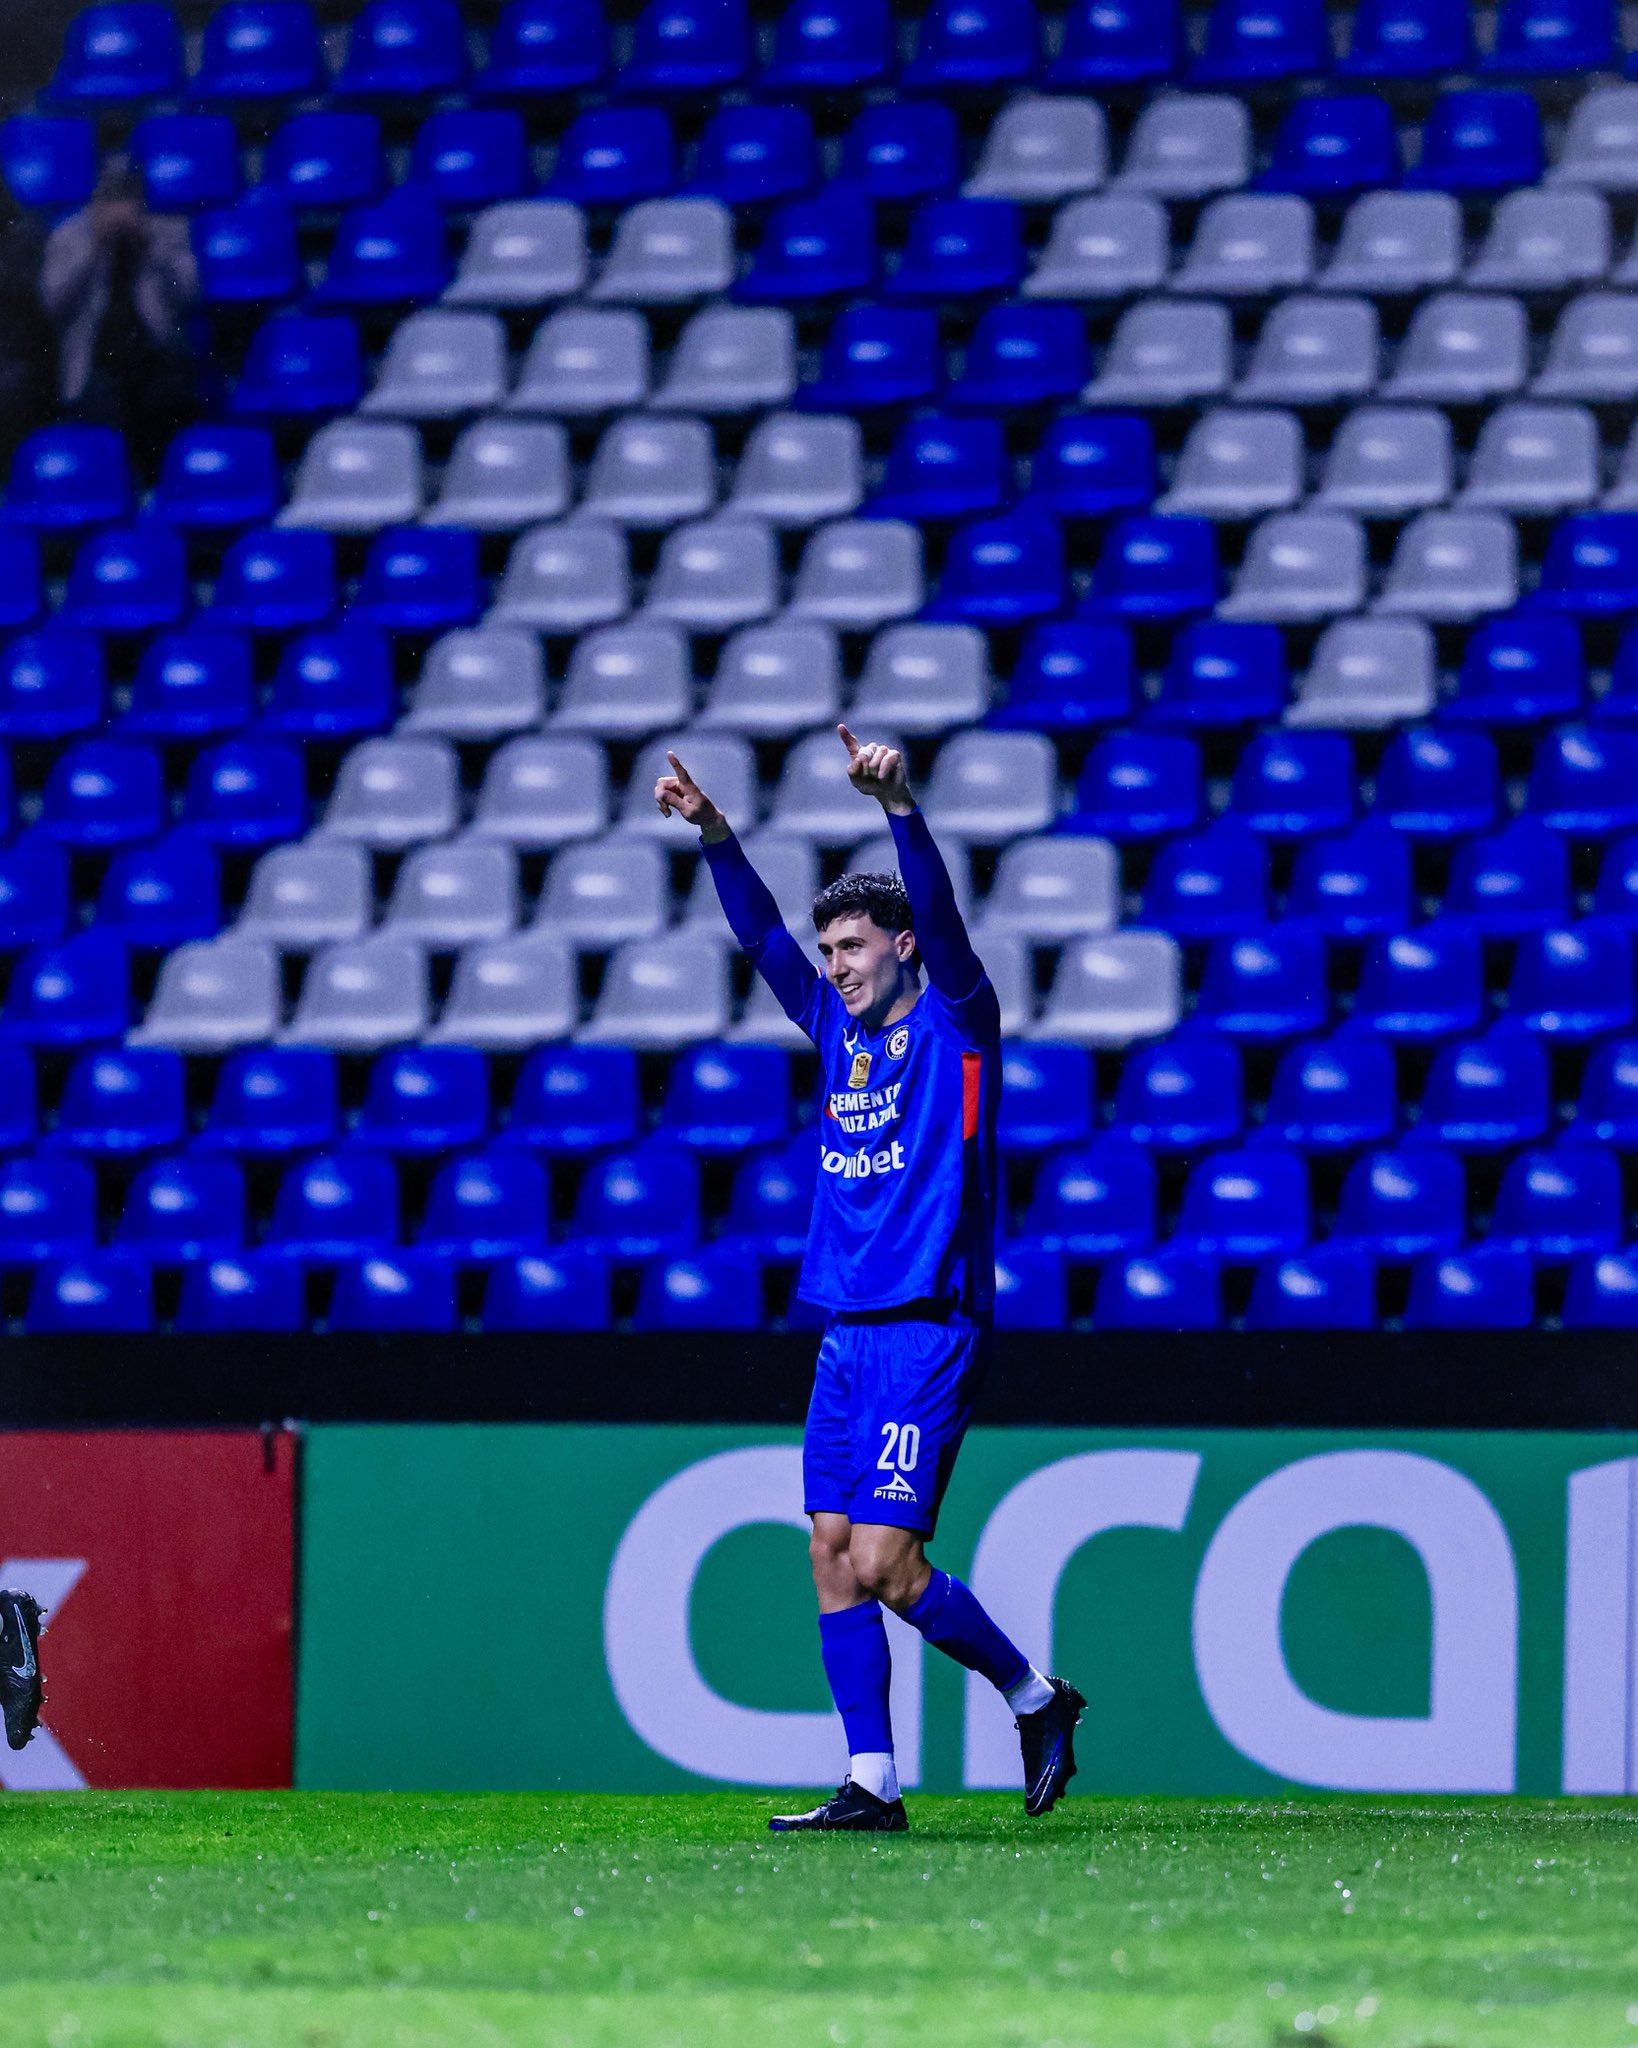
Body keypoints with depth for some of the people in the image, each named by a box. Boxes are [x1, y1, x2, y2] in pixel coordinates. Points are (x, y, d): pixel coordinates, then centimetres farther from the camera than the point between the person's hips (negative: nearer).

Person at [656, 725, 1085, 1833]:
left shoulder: (955, 1027, -3)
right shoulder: (842, 1032, 15)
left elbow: (941, 919, -18)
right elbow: (764, 937, 15)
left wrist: (900, 806, -32)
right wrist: (713, 832, 3)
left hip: (929, 1330, -8)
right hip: (848, 1335, 8)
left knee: (886, 1560, -12)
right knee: (834, 1552, 1)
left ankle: (1037, 1699, 7)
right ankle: (871, 1785, 2)